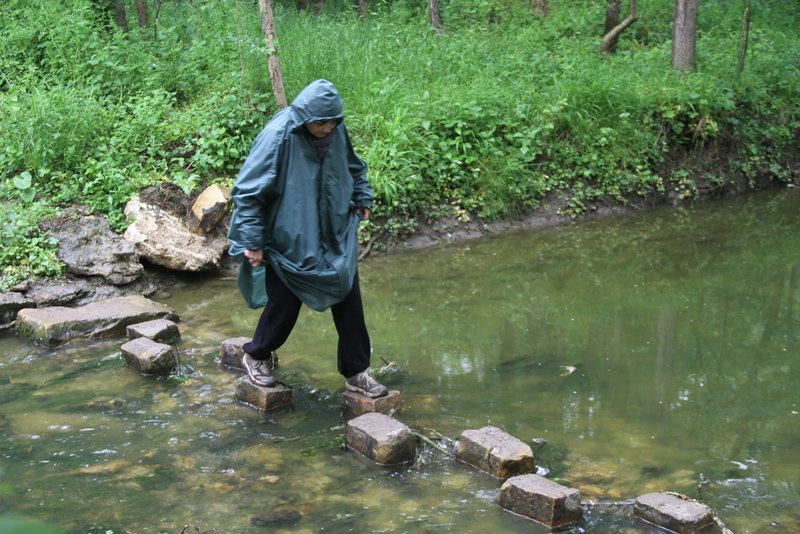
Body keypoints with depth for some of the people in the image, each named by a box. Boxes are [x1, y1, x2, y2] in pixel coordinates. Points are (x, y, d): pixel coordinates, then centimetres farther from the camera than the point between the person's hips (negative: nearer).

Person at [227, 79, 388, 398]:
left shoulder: (336, 132, -6)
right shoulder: (278, 137, -22)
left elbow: (352, 167, 18)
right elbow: (247, 192, -17)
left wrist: (363, 198, 14)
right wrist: (253, 241, -16)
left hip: (336, 237, 5)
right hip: (290, 241, -5)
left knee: (349, 303, 5)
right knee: (283, 306, 6)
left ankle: (356, 374, 20)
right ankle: (256, 356, 36)